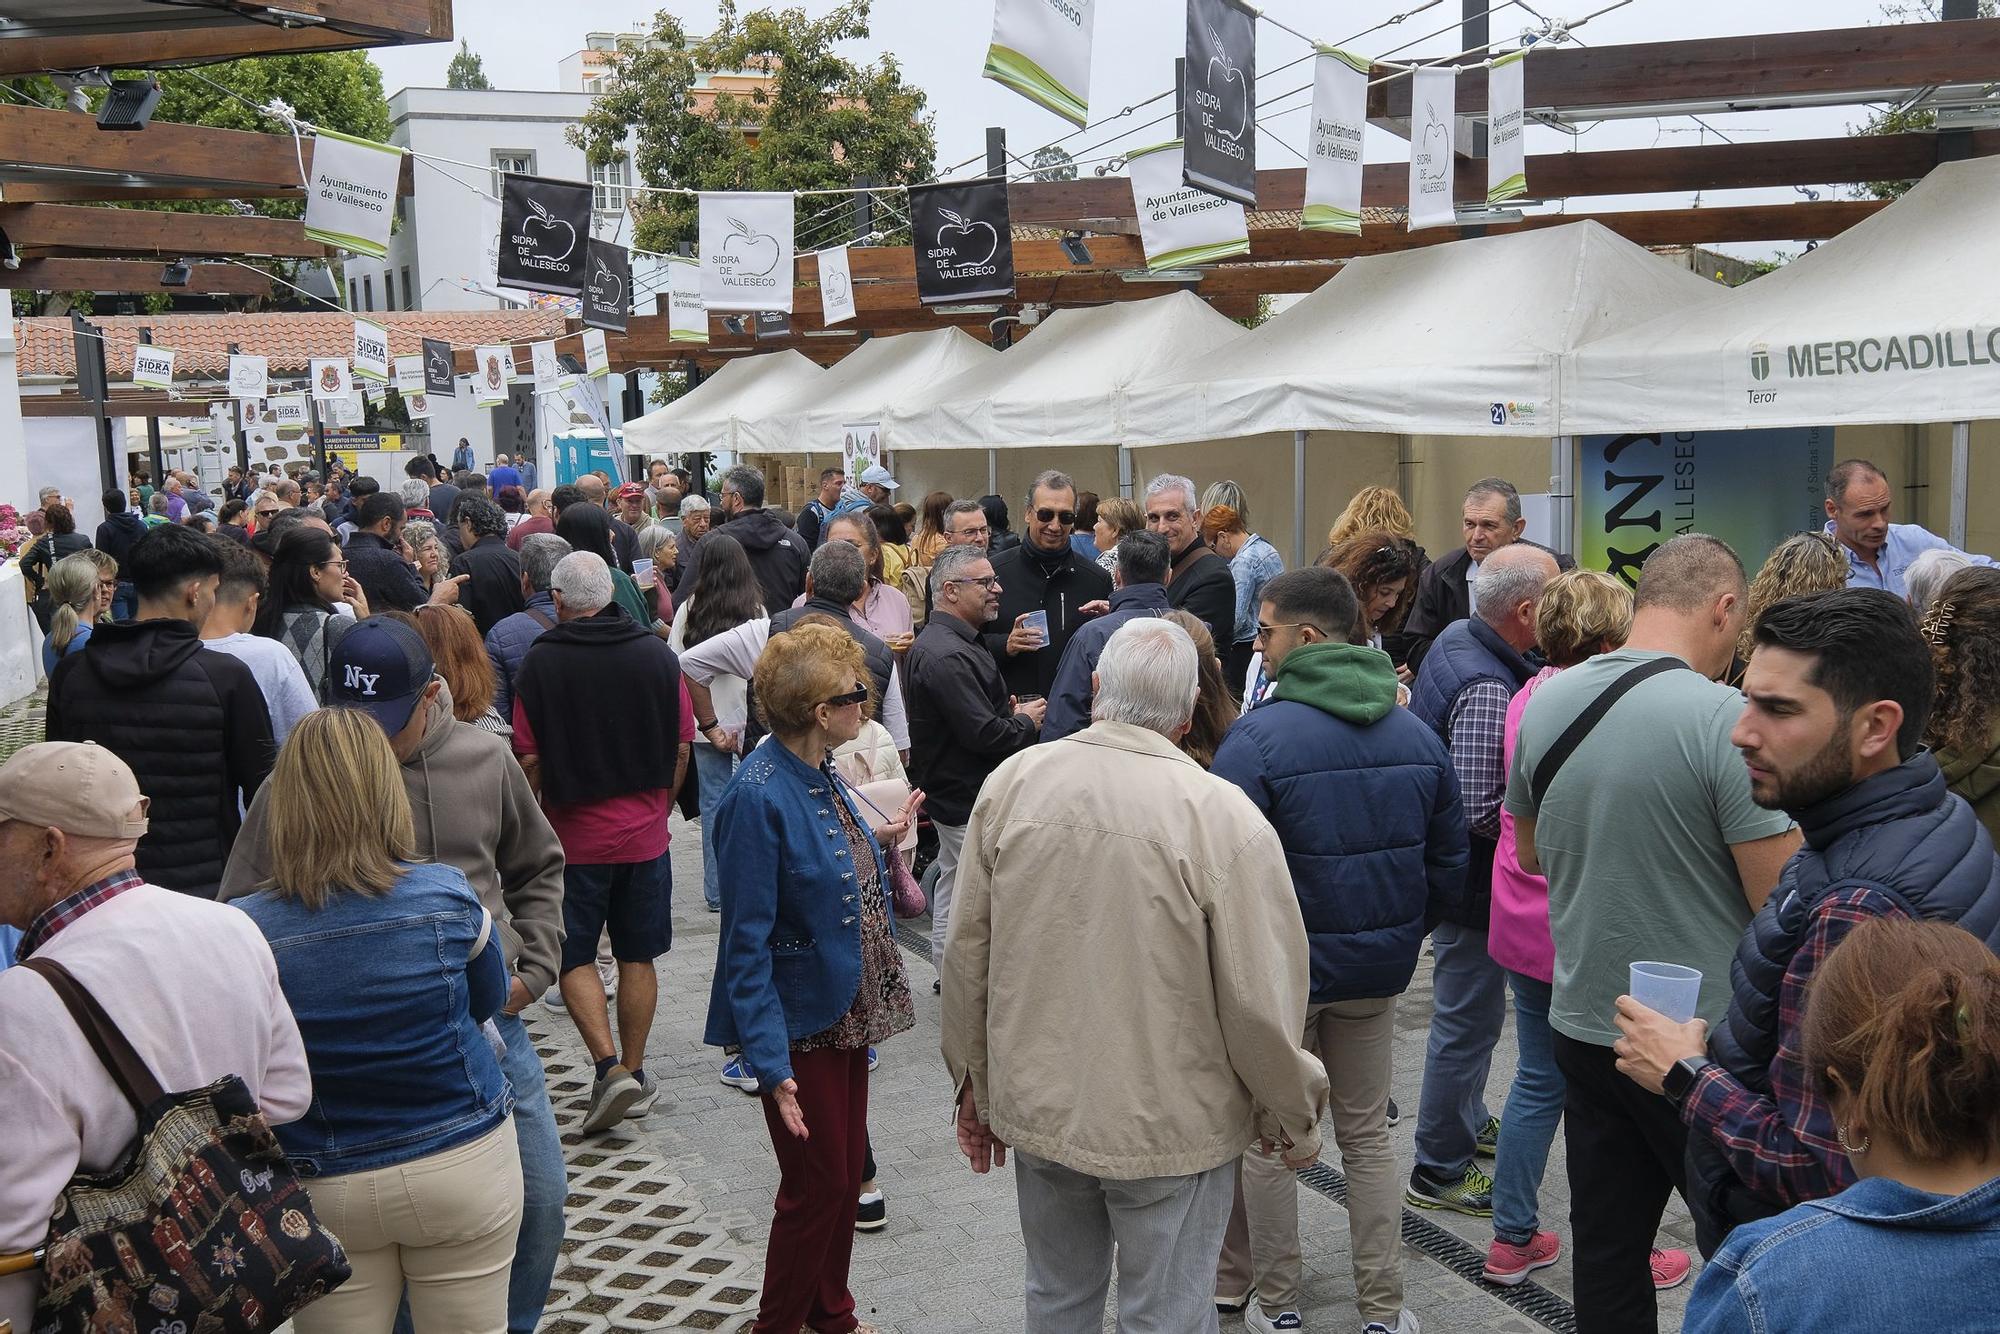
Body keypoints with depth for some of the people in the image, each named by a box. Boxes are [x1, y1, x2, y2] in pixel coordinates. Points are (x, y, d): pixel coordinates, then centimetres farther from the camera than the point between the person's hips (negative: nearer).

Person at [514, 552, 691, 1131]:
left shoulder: (540, 663, -11)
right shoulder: (658, 653, -3)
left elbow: (529, 759, -9)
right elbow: (681, 747, 2)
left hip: (574, 835, -3)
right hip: (645, 833, 3)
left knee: (574, 957, 9)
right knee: (637, 956, 13)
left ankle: (610, 1067, -4)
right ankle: (634, 1072, 22)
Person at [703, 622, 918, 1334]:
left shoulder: (820, 774, 2)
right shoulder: (759, 794, -24)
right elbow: (748, 941, -24)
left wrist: (879, 840, 10)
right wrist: (771, 1062, -26)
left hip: (848, 1007, 8)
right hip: (801, 1025, -8)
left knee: (847, 1169, 20)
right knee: (817, 1184, 6)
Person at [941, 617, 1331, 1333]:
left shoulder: (1011, 783, -8)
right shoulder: (1225, 816, -20)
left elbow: (967, 955, 0)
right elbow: (1261, 1001, -16)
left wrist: (975, 1084, 15)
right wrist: (1294, 1120, 2)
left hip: (1037, 1107, 4)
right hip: (1170, 1124, -3)